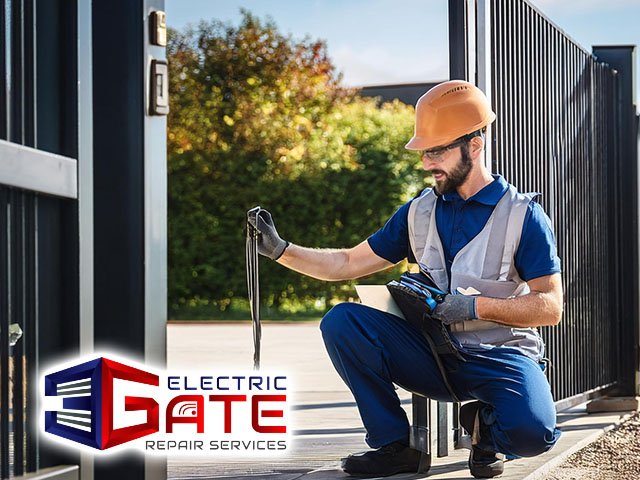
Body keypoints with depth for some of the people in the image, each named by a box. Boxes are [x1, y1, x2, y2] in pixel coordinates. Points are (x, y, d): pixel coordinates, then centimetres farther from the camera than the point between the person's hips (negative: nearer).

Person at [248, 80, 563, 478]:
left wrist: (477, 306, -20)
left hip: (502, 356, -4)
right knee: (342, 322, -17)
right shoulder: (420, 212, 8)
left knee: (532, 431, -36)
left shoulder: (522, 214, -6)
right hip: (435, 353, 5)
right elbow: (348, 264, 11)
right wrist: (280, 250, -2)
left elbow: (551, 307, -10)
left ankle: (484, 422, 3)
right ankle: (395, 445, -7)